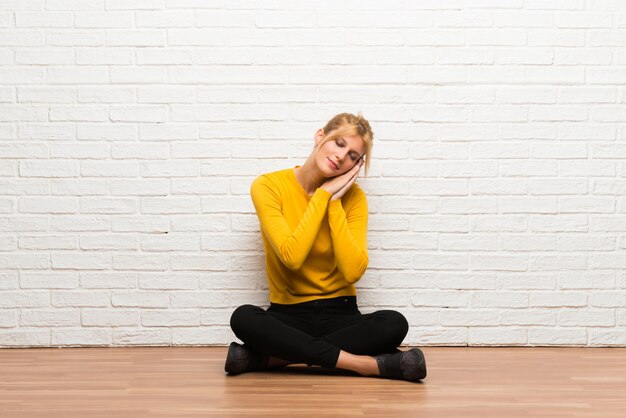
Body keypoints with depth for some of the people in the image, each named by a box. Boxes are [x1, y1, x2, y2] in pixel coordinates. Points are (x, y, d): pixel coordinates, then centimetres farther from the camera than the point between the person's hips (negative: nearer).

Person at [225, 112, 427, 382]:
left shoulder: (353, 196, -2)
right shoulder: (268, 186, -7)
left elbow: (353, 271, -15)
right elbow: (292, 256, -21)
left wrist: (334, 203, -15)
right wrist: (323, 195, -17)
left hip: (340, 315, 2)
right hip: (287, 316, -1)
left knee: (395, 324, -29)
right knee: (244, 318, -34)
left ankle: (263, 358, -24)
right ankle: (370, 364, -29)